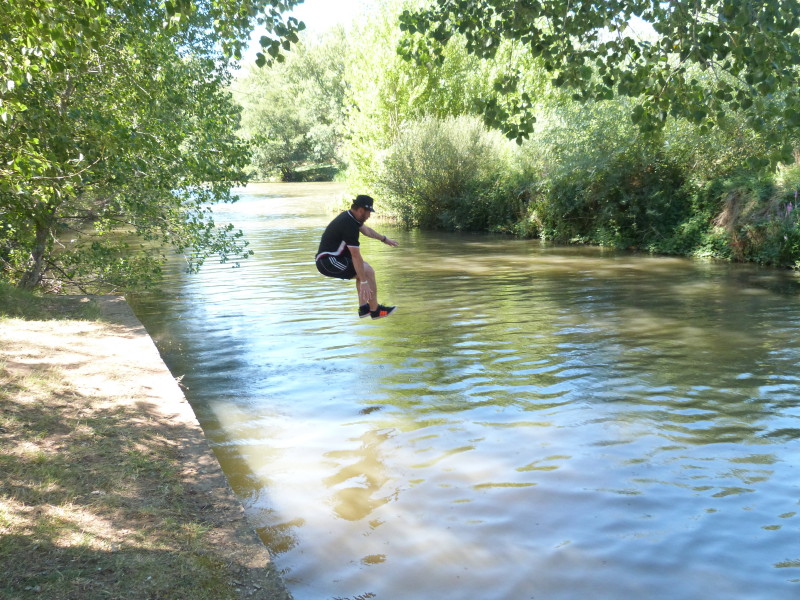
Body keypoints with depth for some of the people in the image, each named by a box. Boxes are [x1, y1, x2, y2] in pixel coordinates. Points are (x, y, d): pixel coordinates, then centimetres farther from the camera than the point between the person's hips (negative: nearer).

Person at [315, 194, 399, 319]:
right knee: (368, 272, -13)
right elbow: (356, 256, -26)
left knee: (364, 268, 20)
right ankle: (375, 310, -4)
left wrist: (384, 239, 42)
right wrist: (363, 282, -26)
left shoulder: (349, 216, 8)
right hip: (328, 261, -11)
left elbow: (366, 230, 30)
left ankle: (363, 308, 16)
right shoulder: (349, 225, -23)